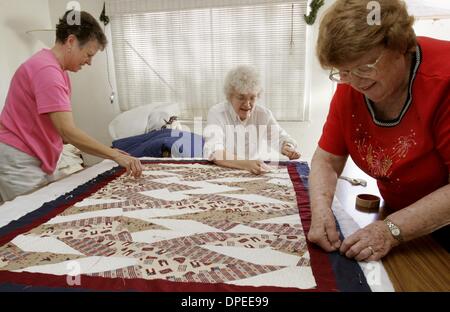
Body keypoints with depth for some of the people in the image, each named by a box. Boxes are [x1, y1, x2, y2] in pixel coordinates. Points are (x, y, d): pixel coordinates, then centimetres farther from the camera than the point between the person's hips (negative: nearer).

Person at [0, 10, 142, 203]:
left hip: (35, 160, 9)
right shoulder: (46, 69, -20)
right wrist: (116, 155, -24)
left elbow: (60, 130, 7)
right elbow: (67, 131, -28)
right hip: (18, 163, -9)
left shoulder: (56, 69, 10)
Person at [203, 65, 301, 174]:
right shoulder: (217, 113, -11)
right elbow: (214, 153, -25)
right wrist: (245, 164, -42)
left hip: (256, 175, 4)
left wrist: (288, 148, -19)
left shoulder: (264, 114, 0)